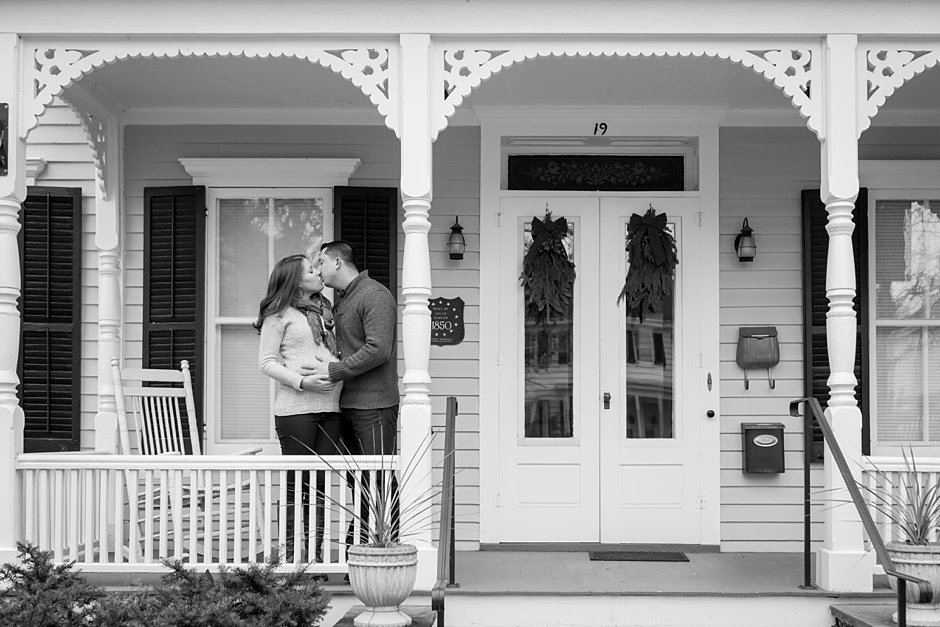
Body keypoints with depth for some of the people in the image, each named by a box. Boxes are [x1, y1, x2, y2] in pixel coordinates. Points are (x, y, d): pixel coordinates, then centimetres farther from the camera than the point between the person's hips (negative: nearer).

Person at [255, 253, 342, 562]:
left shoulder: (324, 310, 19)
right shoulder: (279, 315, -1)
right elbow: (266, 361, -5)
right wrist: (302, 382, -16)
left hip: (329, 408, 6)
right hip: (296, 408, -6)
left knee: (321, 482, 5)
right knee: (297, 483, -3)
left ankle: (315, 553, 9)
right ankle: (293, 556, 4)